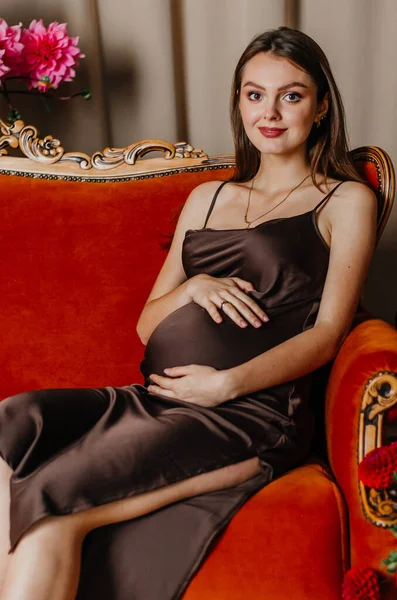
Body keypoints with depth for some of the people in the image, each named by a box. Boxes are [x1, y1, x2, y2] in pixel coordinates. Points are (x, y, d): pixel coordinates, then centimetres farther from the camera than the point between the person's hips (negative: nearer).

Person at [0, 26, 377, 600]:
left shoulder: (347, 200, 10)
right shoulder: (206, 197, 22)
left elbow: (327, 333, -1)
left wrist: (227, 383, -14)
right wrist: (194, 288, -3)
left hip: (252, 410, -5)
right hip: (155, 398, 5)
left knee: (51, 504, -24)